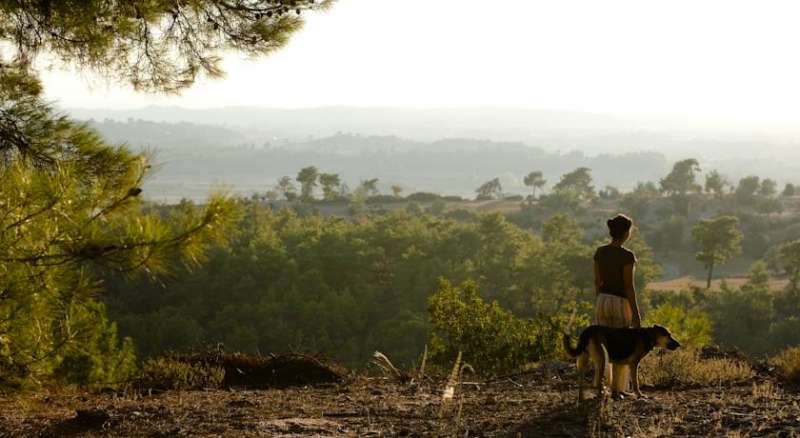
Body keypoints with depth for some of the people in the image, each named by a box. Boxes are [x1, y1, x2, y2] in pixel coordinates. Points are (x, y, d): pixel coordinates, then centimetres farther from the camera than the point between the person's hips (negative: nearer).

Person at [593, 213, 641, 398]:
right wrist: (636, 314, -12)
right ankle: (616, 388, 11)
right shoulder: (627, 256, -17)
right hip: (621, 303, -5)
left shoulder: (600, 252, 1)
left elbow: (597, 281, 7)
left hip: (603, 301, 5)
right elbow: (629, 286, -17)